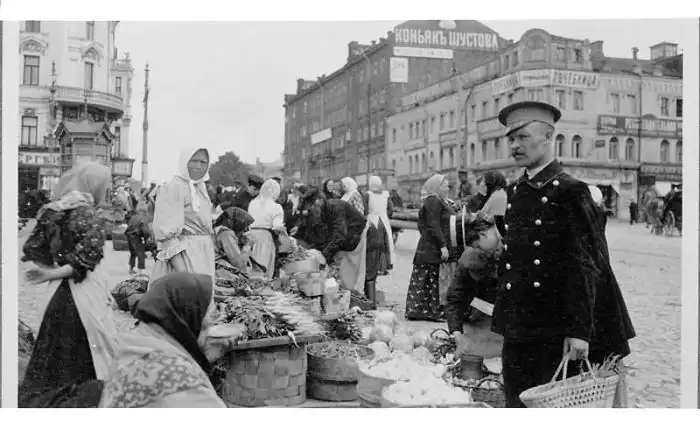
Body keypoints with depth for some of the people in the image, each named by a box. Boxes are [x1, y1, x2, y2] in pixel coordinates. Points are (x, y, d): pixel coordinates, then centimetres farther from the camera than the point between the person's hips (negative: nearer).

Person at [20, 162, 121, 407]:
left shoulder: (53, 211, 7)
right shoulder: (88, 214, -12)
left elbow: (33, 249, 8)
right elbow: (89, 255, -24)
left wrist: (52, 270, 8)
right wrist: (55, 273, -15)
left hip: (60, 292, 7)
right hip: (85, 290, -7)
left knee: (55, 359, 16)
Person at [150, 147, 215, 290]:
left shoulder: (201, 187, 14)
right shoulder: (173, 188, -12)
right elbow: (165, 230, -19)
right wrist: (178, 263, -26)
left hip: (203, 254, 9)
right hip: (182, 252, -8)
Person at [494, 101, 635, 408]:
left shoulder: (570, 192, -9)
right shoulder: (515, 192, 11)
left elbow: (585, 266, -13)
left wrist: (579, 330, -17)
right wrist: (503, 319, 11)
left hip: (558, 332, -6)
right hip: (519, 331, 6)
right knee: (517, 402, 12)